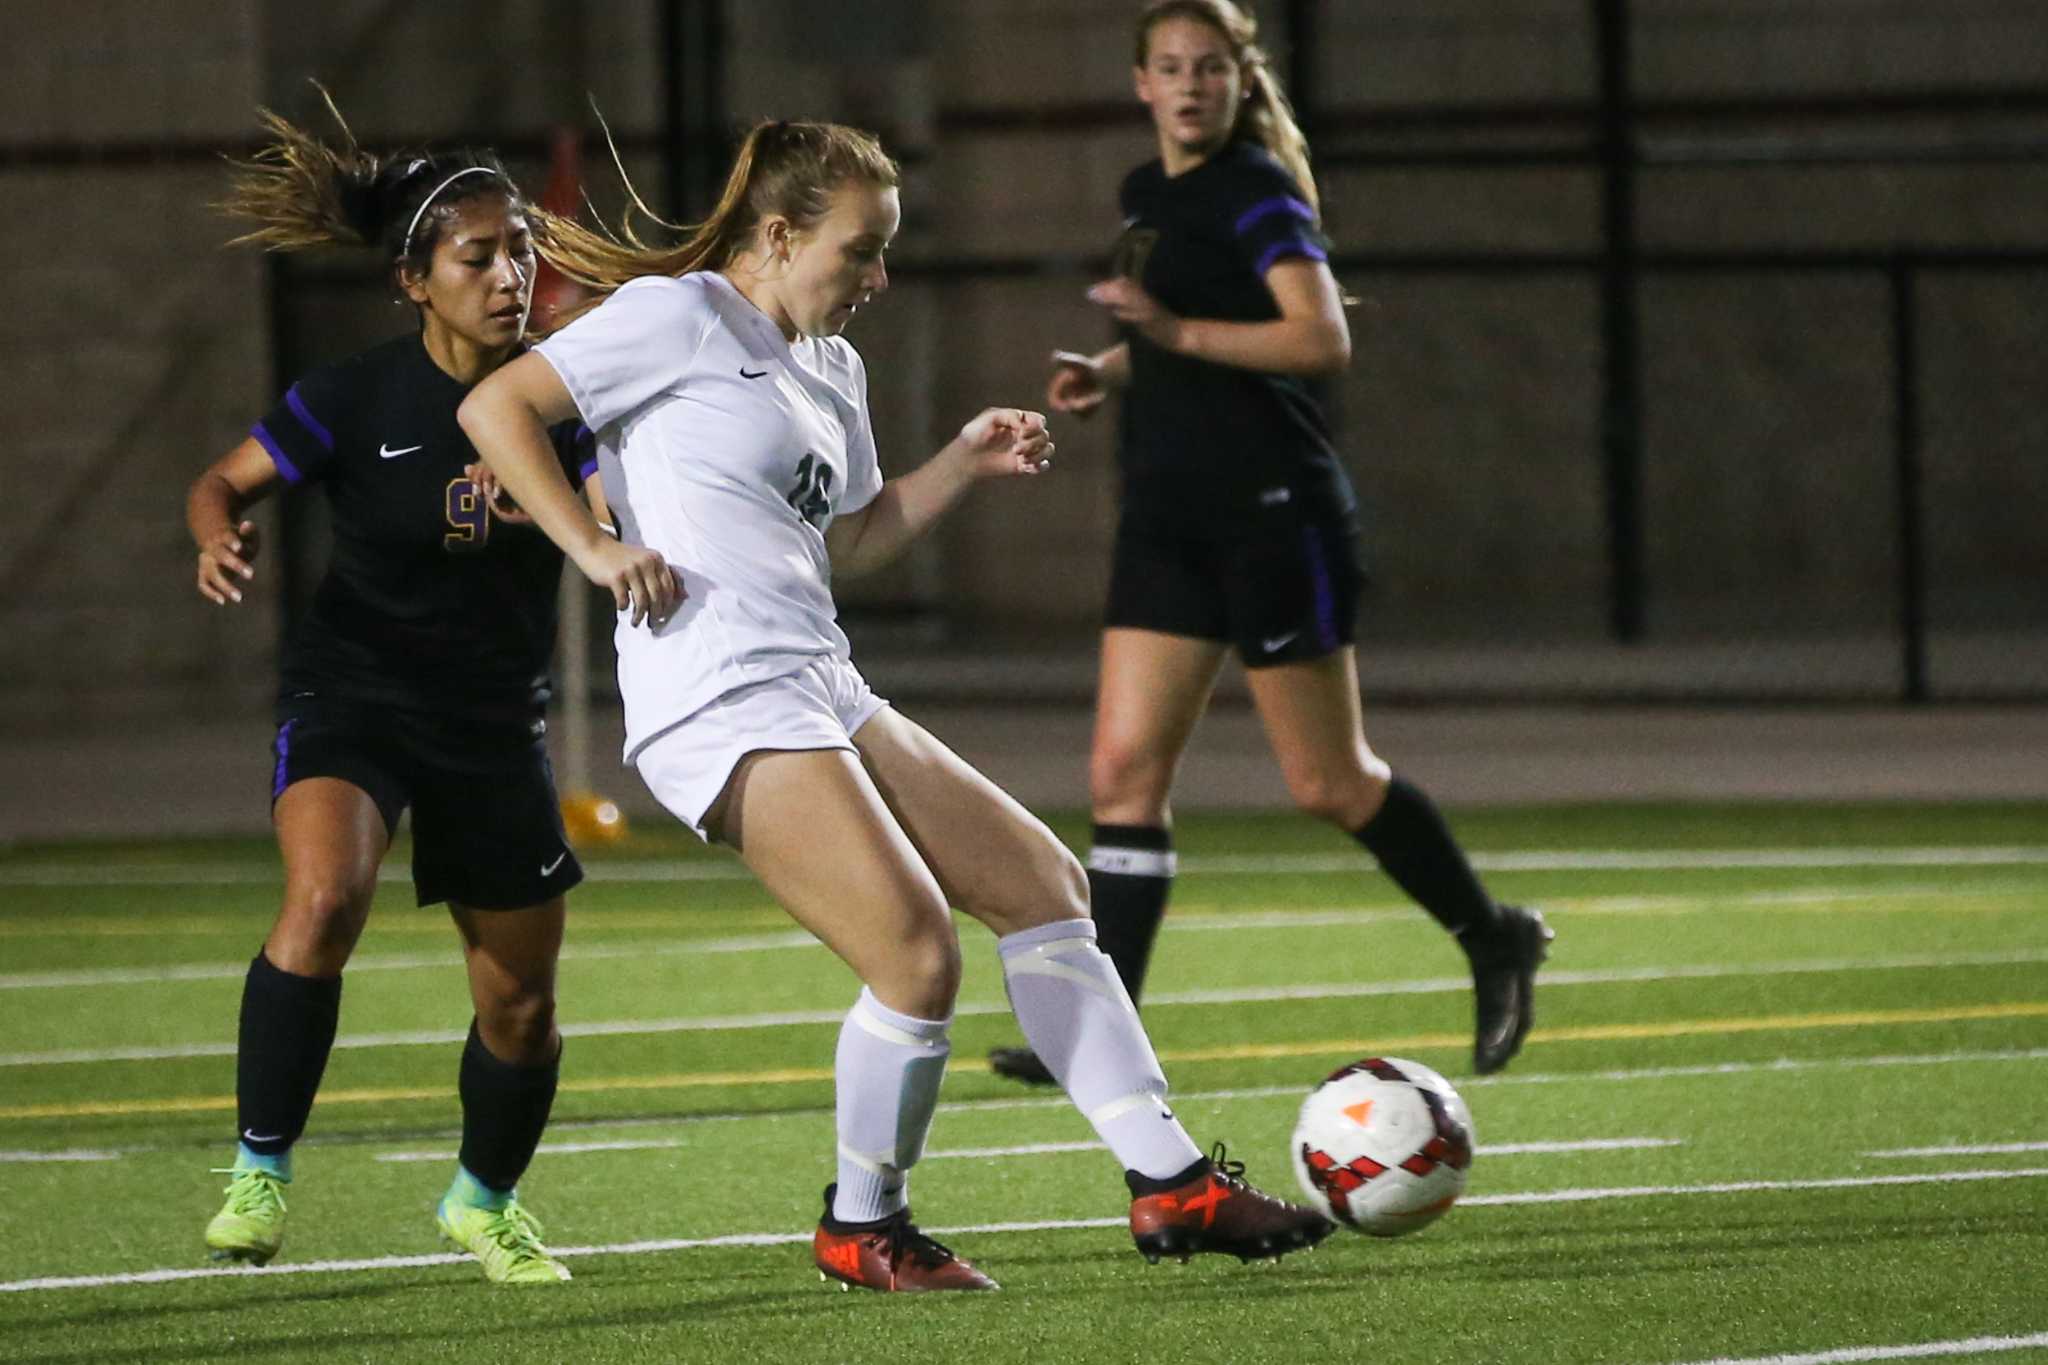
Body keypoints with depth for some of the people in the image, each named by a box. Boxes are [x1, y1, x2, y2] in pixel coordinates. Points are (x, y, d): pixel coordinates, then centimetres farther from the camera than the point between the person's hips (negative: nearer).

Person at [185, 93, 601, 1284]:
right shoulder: (357, 399, -11)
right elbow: (224, 483, 0)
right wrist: (223, 540, -22)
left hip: (498, 723, 3)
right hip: (355, 691, -3)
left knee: (522, 999, 7)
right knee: (327, 895, -32)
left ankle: (486, 1201, 36)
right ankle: (261, 1171, -19)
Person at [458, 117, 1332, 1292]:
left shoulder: (832, 367, 22)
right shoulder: (679, 316, -4)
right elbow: (495, 407, -7)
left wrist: (966, 464, 19)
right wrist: (595, 547, -15)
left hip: (823, 696, 10)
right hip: (723, 700, -10)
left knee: (1043, 882, 8)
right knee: (919, 954, -18)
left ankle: (1170, 1180, 11)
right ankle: (863, 1228, 2)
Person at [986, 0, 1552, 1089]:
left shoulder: (1255, 193, -11)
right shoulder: (1149, 195, 15)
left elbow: (1323, 340, -22)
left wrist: (1176, 332, -26)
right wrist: (1110, 371, 13)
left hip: (1273, 510, -8)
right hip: (1168, 516, 8)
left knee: (1327, 784, -1)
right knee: (1123, 774, -3)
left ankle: (1496, 941, 20)